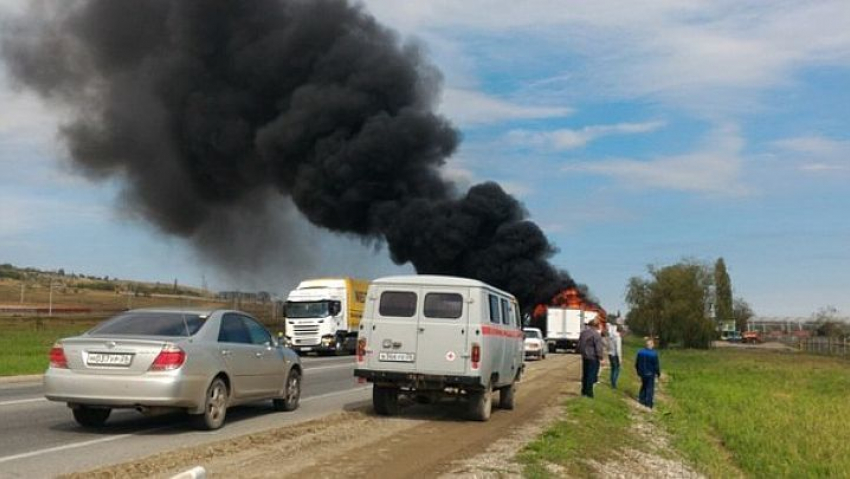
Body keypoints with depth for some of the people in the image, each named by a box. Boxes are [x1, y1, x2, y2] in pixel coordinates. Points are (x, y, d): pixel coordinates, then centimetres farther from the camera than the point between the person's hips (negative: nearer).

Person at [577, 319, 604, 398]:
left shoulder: (583, 333, 8)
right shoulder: (596, 334, -16)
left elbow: (579, 345, 17)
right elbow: (598, 348, -17)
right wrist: (601, 358, -10)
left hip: (585, 357, 7)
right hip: (593, 358, -7)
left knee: (585, 374, 15)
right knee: (592, 375, -1)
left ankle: (584, 391, 22)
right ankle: (589, 392, 0)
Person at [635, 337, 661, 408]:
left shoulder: (640, 352, -6)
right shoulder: (654, 354, -21)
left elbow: (636, 364, 3)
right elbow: (656, 365, -14)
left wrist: (639, 371, 18)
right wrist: (658, 373, 2)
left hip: (642, 373, 4)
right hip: (650, 374, -4)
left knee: (644, 386, 23)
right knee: (650, 388, 7)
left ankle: (641, 399, 26)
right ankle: (648, 403, 10)